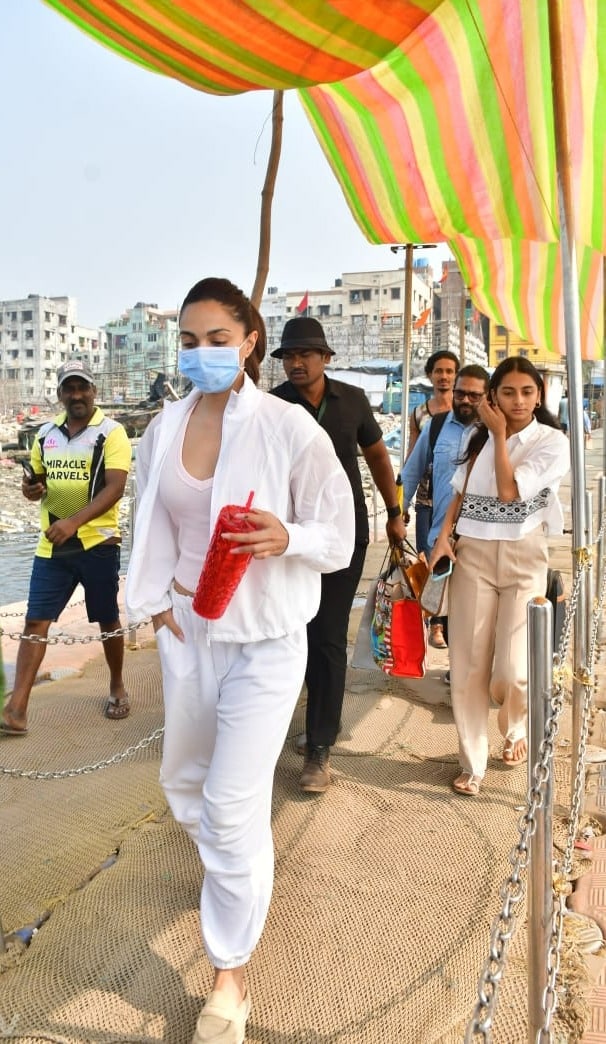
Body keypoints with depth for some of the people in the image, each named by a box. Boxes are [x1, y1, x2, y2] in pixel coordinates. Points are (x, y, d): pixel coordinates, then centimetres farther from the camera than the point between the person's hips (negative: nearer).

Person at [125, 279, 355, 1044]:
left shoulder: (291, 429, -15)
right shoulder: (163, 430, 0)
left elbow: (338, 539, -10)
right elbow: (152, 527, 11)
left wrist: (286, 538, -30)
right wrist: (157, 599, 0)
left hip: (263, 637, -5)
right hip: (185, 628, 6)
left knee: (234, 804, -2)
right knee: (183, 779, 23)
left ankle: (230, 979, 21)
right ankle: (232, 867, 56)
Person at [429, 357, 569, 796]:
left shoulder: (553, 442, -3)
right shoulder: (479, 438, 10)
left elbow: (508, 491, -13)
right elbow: (461, 492, 12)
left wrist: (500, 435, -6)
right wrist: (443, 537, -2)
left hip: (524, 557, -3)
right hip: (473, 554, 3)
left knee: (512, 670, -7)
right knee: (469, 664, 1)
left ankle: (516, 728, 29)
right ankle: (473, 761, 17)